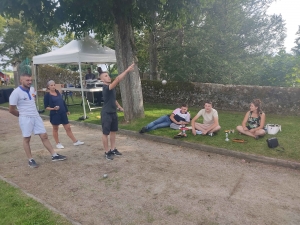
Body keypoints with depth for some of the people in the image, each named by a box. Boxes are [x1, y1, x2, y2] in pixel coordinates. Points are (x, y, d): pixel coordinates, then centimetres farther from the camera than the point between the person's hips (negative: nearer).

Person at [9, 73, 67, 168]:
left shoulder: (32, 89, 6)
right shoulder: (16, 93, -15)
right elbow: (11, 110, -10)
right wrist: (22, 115, 4)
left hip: (36, 116, 6)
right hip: (26, 119, -6)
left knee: (44, 136, 5)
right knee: (27, 139, 5)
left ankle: (54, 155, 10)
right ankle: (30, 160, 17)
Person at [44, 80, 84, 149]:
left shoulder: (57, 92, 8)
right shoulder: (47, 95, -7)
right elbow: (46, 107, -7)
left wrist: (67, 110, 19)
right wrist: (53, 108, -25)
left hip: (63, 113, 5)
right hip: (54, 114, -5)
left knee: (68, 128, 8)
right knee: (55, 129, 11)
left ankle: (75, 141, 14)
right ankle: (58, 143, 25)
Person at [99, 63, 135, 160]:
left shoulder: (111, 87, 8)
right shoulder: (106, 87, -21)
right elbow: (117, 79, -33)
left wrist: (119, 106, 17)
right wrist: (127, 70, -34)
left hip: (113, 112, 9)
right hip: (106, 113, -9)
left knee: (113, 131, 16)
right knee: (106, 133, 2)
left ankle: (113, 149, 29)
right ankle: (107, 152, 13)